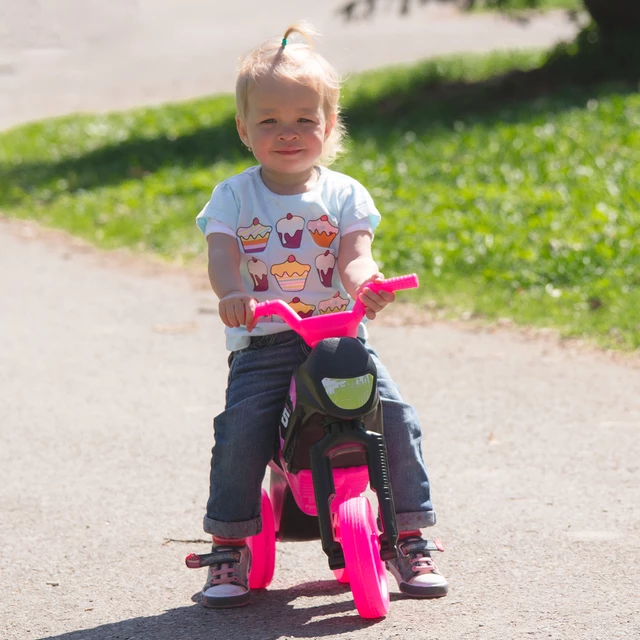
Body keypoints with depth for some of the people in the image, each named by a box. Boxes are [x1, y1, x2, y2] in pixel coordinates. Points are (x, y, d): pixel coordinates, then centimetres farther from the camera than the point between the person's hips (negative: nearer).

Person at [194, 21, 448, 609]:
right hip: (262, 345, -1)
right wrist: (231, 292, -35)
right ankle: (230, 549, -6)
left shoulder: (344, 193, 7)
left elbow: (355, 256, -7)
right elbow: (221, 254, -11)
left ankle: (411, 538, -1)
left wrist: (365, 282, -33)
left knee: (394, 416, -17)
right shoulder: (234, 196, 5)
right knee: (240, 430, -23)